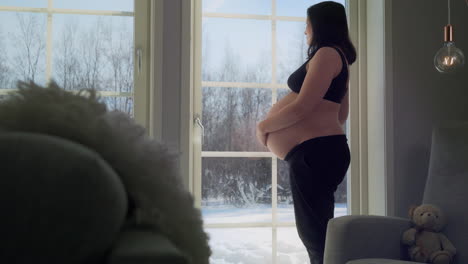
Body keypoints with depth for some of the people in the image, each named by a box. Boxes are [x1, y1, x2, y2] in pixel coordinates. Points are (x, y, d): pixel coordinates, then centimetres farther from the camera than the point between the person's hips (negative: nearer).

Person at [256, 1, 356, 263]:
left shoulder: (327, 53, -9)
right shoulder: (338, 57, 23)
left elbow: (301, 108, -15)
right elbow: (341, 114, 28)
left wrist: (264, 126, -3)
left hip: (315, 152, -11)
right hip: (322, 150, 11)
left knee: (315, 232, -9)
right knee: (317, 231, 14)